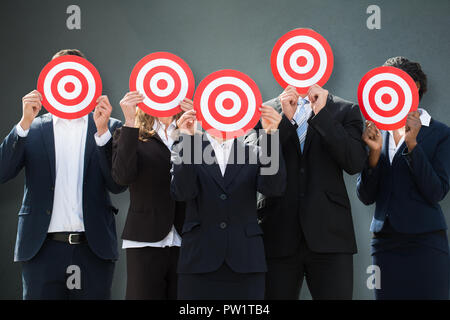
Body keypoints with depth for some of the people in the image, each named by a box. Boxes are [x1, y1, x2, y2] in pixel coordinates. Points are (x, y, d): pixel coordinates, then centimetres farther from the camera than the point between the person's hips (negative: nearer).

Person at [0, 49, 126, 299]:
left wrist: (102, 131, -12)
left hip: (93, 250, 0)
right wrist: (25, 123, -11)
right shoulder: (33, 129, 10)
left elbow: (118, 185, -1)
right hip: (43, 249, 0)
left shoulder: (109, 128, 9)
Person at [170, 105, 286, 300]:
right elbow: (182, 193, -8)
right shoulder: (187, 151, 9)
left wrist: (270, 134, -14)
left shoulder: (254, 153, 11)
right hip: (200, 260, -1)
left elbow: (274, 188, -6)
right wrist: (187, 139, -15)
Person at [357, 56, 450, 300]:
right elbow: (366, 197, 4)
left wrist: (412, 145, -16)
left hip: (424, 242, -3)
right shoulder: (379, 133, 9)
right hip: (384, 241, 4)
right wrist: (374, 153, -10)